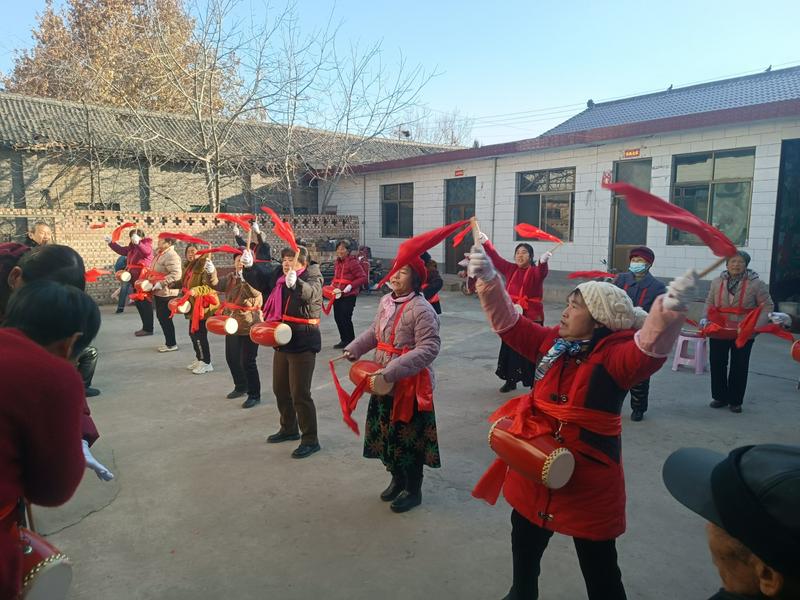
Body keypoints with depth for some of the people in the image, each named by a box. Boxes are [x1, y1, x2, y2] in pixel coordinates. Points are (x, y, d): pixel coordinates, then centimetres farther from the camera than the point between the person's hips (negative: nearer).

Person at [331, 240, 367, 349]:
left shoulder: (353, 262, -12)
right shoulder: (337, 262, 12)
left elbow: (363, 278, -14)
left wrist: (351, 285, -24)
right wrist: (332, 284, 11)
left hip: (349, 295, -8)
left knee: (345, 318, -6)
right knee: (338, 318, 11)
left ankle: (350, 341, 10)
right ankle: (344, 339, 27)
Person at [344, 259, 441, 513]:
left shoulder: (421, 309, -21)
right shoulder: (386, 301, 3)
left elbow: (429, 349, -26)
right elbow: (374, 332, 18)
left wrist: (392, 370, -31)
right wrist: (354, 349, 4)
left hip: (410, 384, -7)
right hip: (385, 382, 8)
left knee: (408, 437, 6)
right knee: (387, 432, 19)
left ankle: (413, 490, 28)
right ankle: (397, 479, 42)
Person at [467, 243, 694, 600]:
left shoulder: (615, 356, -19)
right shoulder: (554, 343, -2)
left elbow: (650, 349, -38)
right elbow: (509, 322, 4)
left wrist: (670, 309, -56)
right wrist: (488, 280, -5)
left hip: (588, 480, -6)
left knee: (599, 570, 11)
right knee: (525, 544, 27)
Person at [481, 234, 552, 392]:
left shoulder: (534, 271, -6)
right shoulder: (511, 269, 10)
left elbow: (541, 273, -28)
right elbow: (496, 258, 13)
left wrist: (543, 261, -49)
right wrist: (486, 243, 5)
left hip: (530, 317, -5)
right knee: (509, 349, 12)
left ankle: (534, 384, 3)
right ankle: (511, 381, 26)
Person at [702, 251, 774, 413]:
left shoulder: (756, 284, -6)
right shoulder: (717, 282, 3)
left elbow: (767, 306, -4)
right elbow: (709, 303, 10)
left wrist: (757, 326, -16)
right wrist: (705, 318, -6)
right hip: (718, 332, 3)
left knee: (739, 367, 7)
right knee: (717, 364, 9)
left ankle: (735, 401, 21)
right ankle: (719, 397, 24)